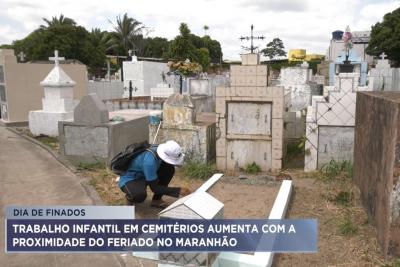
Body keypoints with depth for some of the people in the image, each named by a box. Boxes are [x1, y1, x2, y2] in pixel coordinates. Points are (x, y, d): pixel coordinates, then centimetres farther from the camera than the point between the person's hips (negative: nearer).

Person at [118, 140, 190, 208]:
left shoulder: (158, 148, -15)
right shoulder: (149, 161, -36)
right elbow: (155, 188, -27)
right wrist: (178, 191, -27)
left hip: (142, 176, 8)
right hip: (129, 179, -8)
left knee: (169, 169, -10)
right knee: (140, 194, -39)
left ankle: (156, 200, 1)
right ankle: (130, 197, -1)